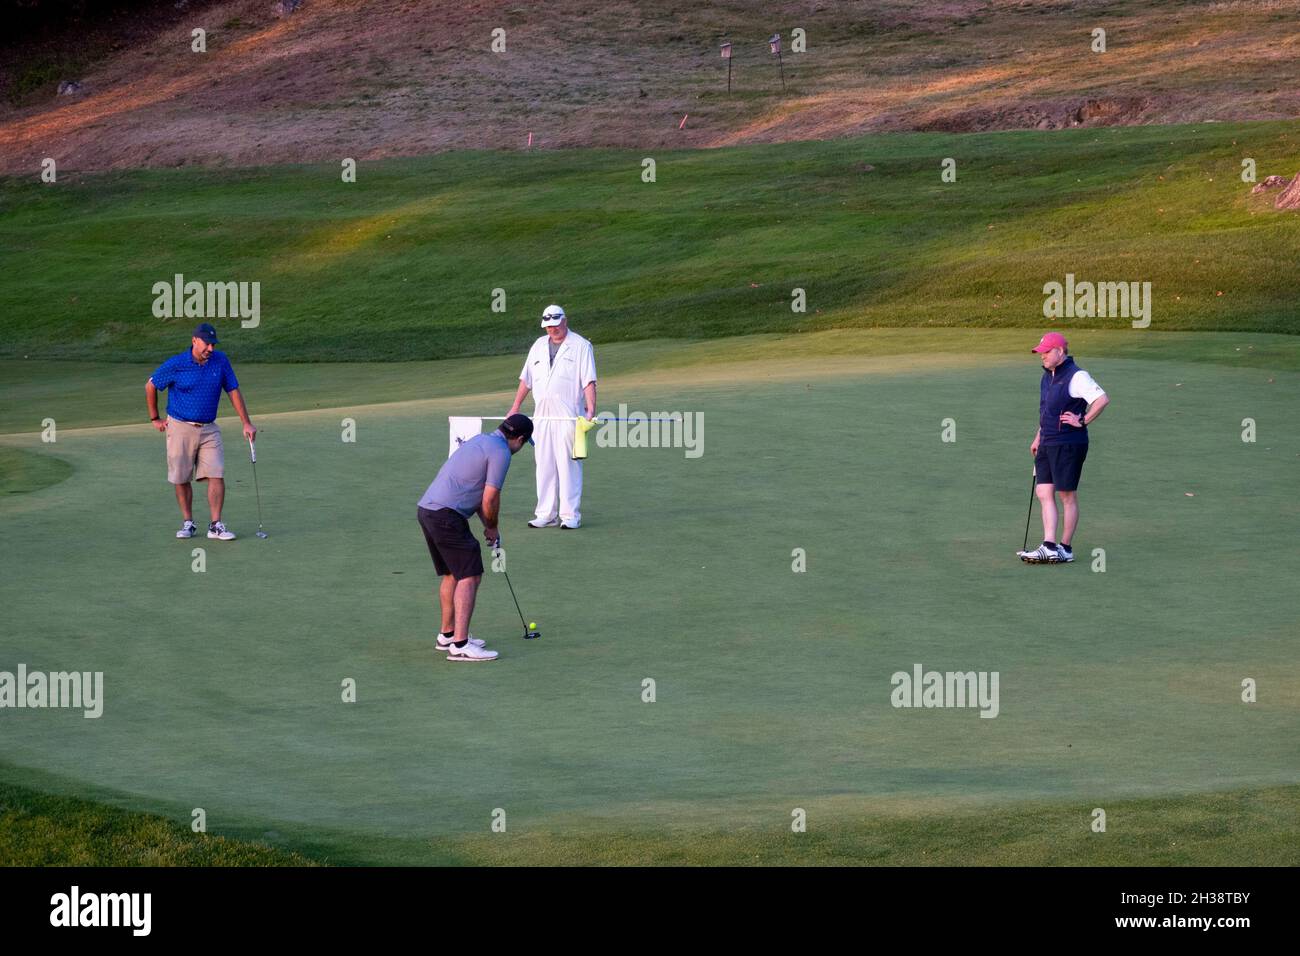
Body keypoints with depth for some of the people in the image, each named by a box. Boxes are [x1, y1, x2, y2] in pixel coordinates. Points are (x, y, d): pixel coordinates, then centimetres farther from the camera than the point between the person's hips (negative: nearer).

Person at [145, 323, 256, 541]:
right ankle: (188, 523, 18)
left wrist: (247, 423, -1)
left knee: (217, 476, -8)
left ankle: (215, 525, -5)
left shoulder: (220, 361, -3)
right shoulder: (175, 365, -12)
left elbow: (233, 391, 3)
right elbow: (150, 386, 1)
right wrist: (155, 419, 7)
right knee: (181, 479, 4)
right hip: (180, 428, -2)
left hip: (209, 429, 2)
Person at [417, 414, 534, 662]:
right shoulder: (501, 453, -9)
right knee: (469, 576, -9)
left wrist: (488, 525, 22)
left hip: (426, 509, 10)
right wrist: (492, 527, 8)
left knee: (451, 574, 21)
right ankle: (460, 645, -15)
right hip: (447, 516, -10)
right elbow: (490, 499, -11)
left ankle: (447, 635, 30)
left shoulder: (480, 441, 21)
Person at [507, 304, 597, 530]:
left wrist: (591, 409, -17)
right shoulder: (539, 346, 17)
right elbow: (526, 379, 22)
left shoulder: (580, 346, 0)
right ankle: (546, 515, 9)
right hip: (542, 415, 5)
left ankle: (570, 515, -5)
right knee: (544, 466, 5)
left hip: (568, 415, -5)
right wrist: (515, 407, 17)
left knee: (568, 465, -7)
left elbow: (589, 381, -6)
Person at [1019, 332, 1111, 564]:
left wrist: (1083, 422, -18)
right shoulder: (1048, 376, 14)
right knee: (1044, 493, 1)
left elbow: (1102, 399, -23)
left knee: (1067, 496, 0)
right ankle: (1049, 547, -2)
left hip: (1068, 445, -9)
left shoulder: (1076, 377, -14)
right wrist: (1038, 438, 24)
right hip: (1047, 445, 9)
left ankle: (1065, 549, 7)